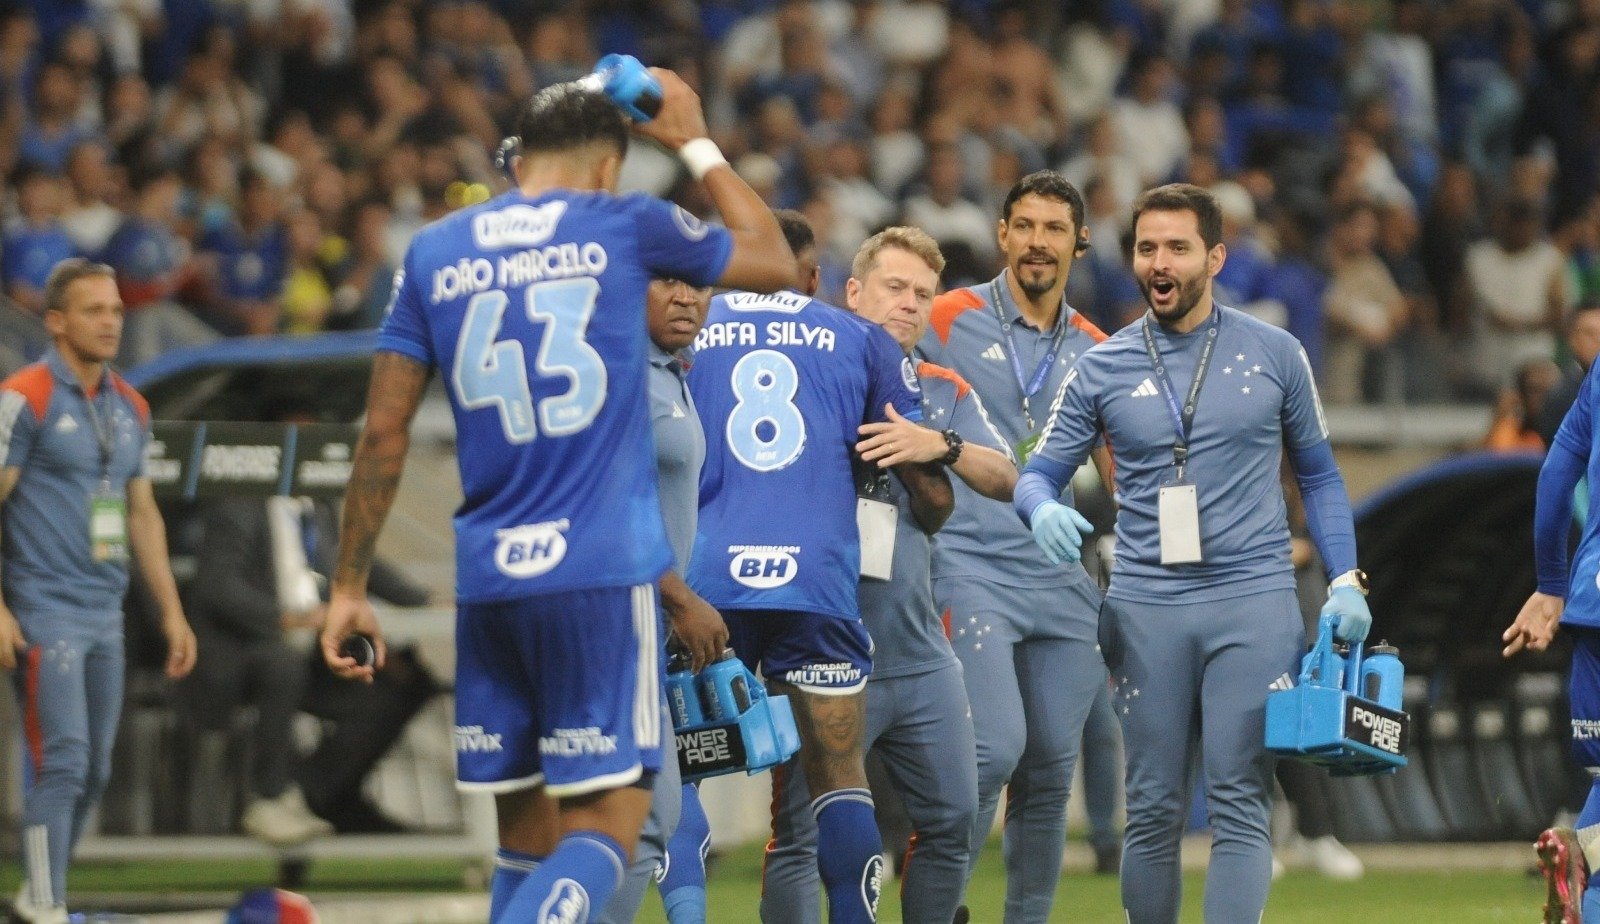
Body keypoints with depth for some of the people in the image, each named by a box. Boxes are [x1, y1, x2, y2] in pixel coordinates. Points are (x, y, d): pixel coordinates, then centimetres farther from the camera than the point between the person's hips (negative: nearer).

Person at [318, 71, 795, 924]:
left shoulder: (433, 254, 10)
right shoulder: (624, 227, 2)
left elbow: (383, 433, 8)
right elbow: (773, 261, 20)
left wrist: (348, 587, 14)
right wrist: (695, 144, 32)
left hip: (487, 576, 4)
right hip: (602, 569, -4)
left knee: (526, 833, 11)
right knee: (605, 826, -4)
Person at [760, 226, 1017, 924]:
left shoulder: (944, 393, 13)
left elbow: (1005, 480, -2)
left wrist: (940, 444, -21)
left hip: (918, 650, 5)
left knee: (951, 819, 7)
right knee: (801, 832, -6)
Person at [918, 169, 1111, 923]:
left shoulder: (1095, 351, 13)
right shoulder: (949, 321, 0)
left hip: (1062, 581, 4)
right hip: (972, 569, -4)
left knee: (1051, 770, 4)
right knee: (996, 748, -18)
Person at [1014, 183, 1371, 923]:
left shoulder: (1273, 354, 7)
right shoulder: (1102, 368, 8)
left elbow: (1318, 474, 14)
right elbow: (1038, 472, 9)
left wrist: (1345, 580, 4)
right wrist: (1044, 510, -16)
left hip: (1253, 597, -1)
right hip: (1146, 605, 1)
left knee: (1240, 800, -9)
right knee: (1153, 807, 3)